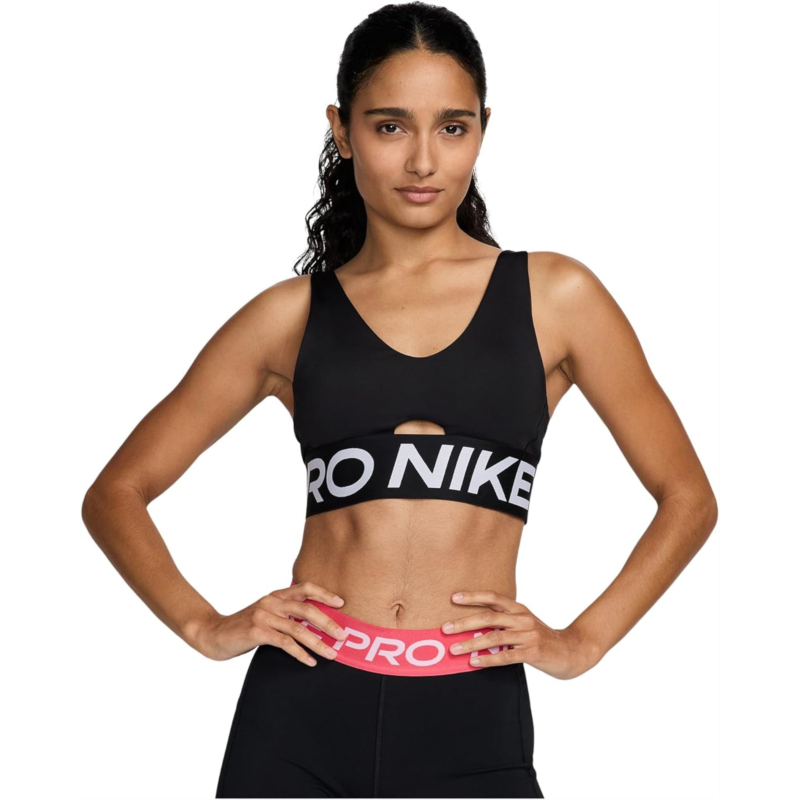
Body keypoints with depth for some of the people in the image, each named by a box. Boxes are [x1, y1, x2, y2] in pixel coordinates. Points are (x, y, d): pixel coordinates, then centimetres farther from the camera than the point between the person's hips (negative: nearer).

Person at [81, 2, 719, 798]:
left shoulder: (554, 297, 4)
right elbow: (116, 493, 11)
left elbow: (687, 497, 10)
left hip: (473, 728, 0)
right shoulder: (290, 315, 6)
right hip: (303, 711, 1)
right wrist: (205, 626, -2)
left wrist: (579, 642, 1)